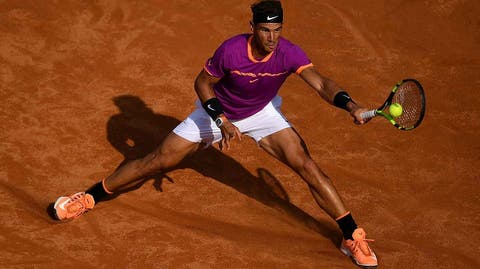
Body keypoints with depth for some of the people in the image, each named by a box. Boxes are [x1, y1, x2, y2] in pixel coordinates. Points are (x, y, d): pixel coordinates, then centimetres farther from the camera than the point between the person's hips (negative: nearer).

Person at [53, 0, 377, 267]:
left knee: (307, 165, -16)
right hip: (218, 112, -1)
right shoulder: (231, 50, -32)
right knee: (157, 161, -1)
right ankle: (91, 196, 18)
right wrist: (221, 121, -25)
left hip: (262, 114, 1)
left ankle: (352, 236, -5)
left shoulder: (290, 53, -30)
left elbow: (322, 83, -42)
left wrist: (350, 105, -60)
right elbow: (202, 83, -16)